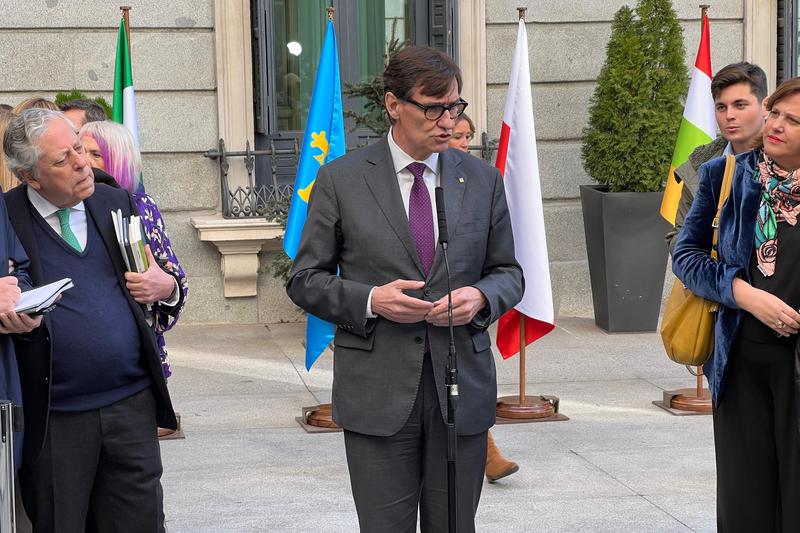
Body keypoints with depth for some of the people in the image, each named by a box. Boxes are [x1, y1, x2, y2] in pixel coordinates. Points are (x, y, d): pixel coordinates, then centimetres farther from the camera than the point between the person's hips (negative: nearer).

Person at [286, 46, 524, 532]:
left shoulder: (482, 179, 8)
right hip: (378, 393, -2)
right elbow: (306, 280, 2)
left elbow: (508, 272, 15)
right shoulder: (340, 180, 0)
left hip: (462, 385, 3)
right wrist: (370, 301, -16)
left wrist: (481, 297, -9)